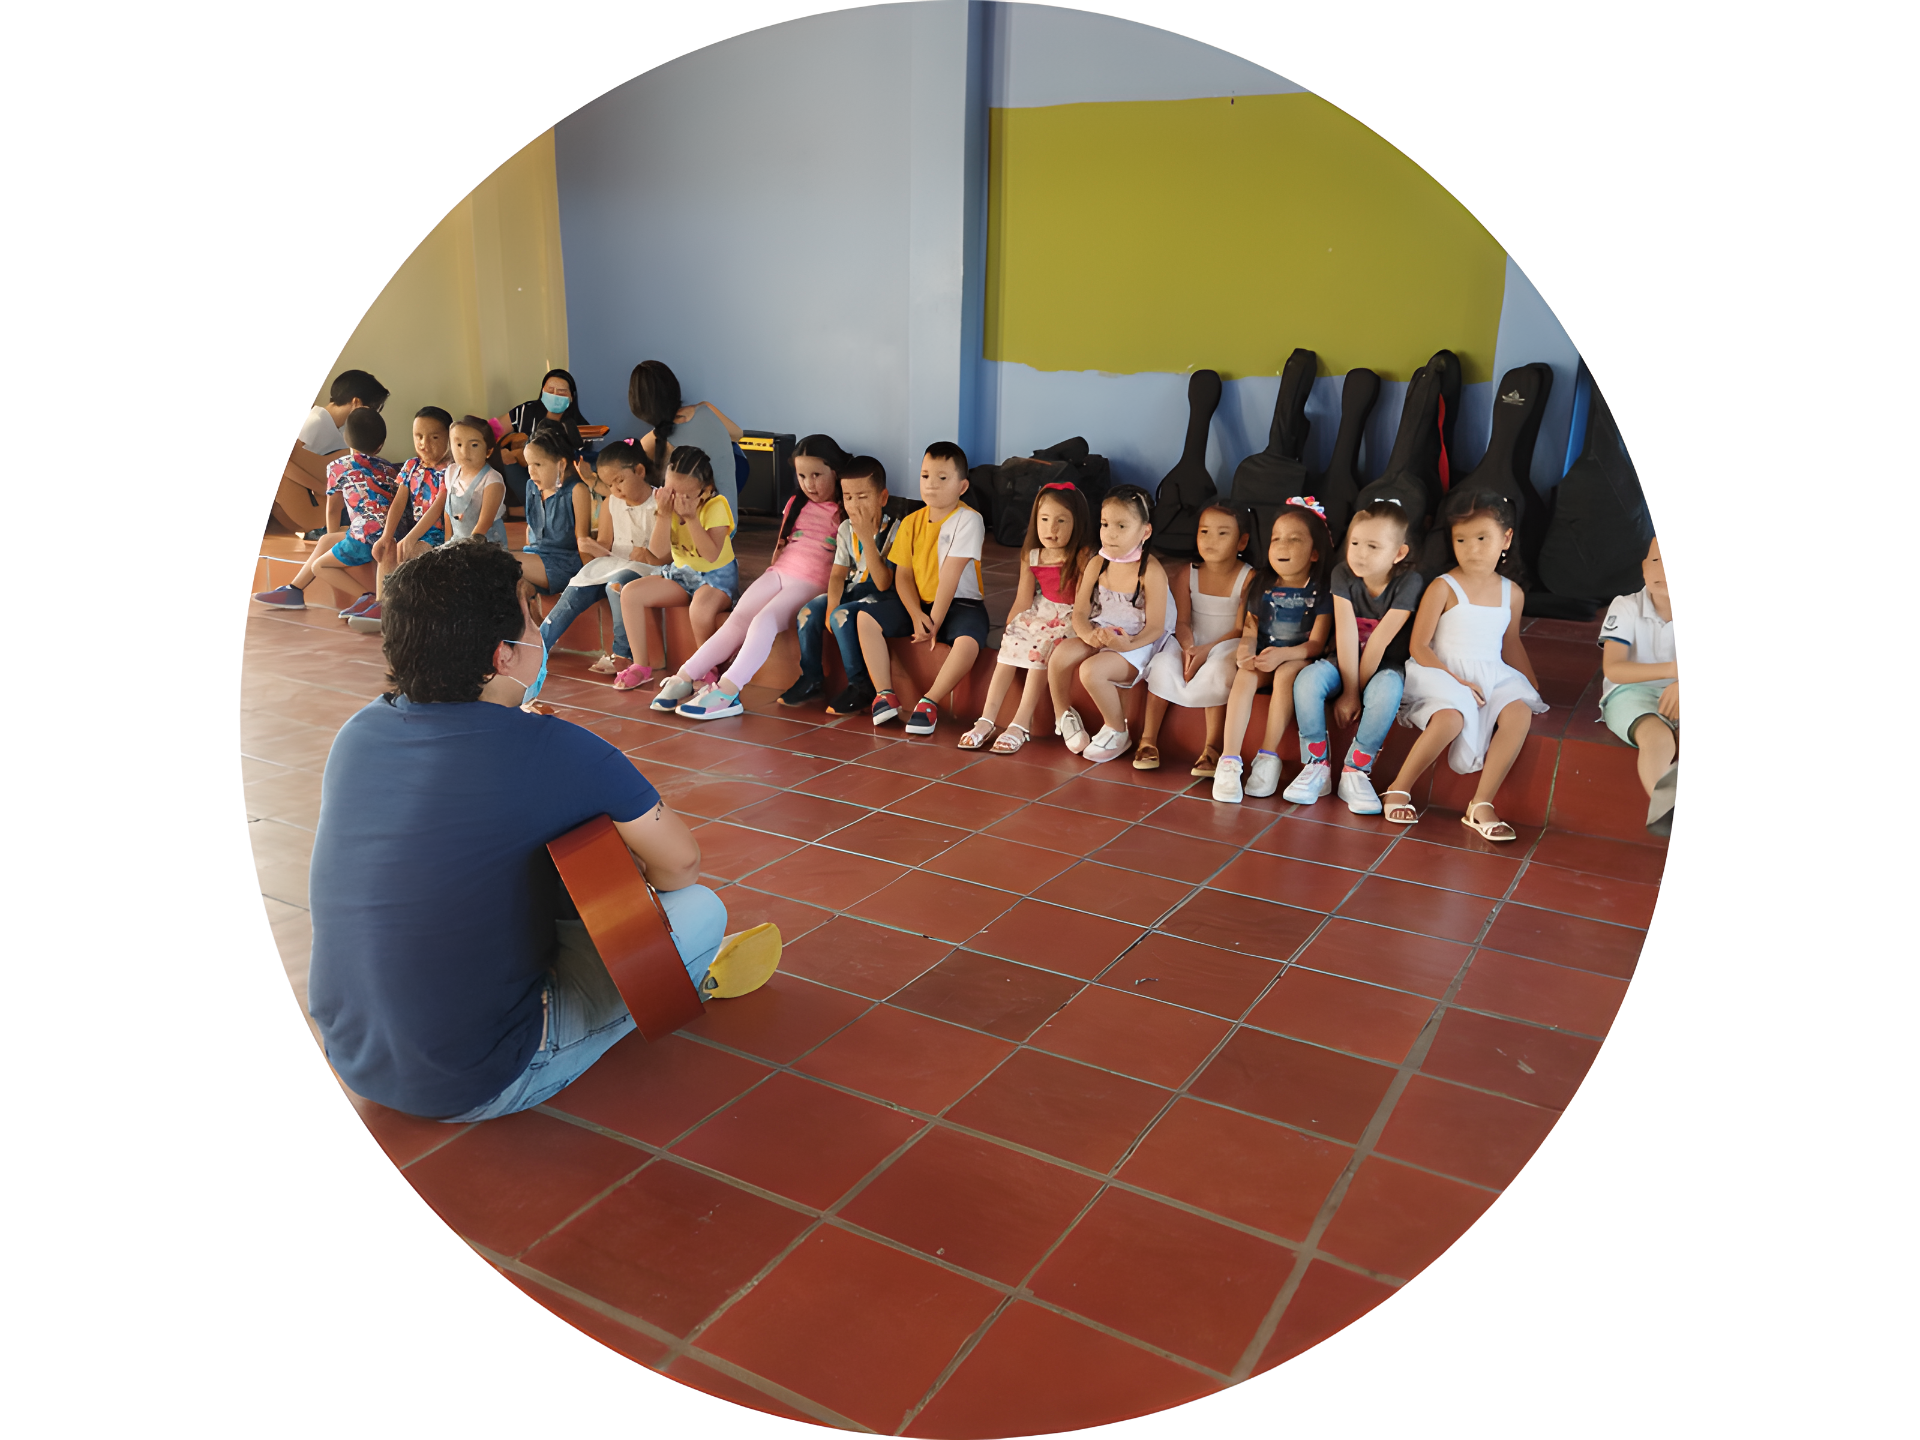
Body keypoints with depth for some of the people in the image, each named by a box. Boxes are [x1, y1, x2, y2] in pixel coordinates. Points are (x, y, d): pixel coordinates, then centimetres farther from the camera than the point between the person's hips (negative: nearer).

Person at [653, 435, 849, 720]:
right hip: (778, 572, 6)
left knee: (764, 620, -30)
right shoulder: (796, 504, 20)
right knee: (737, 619, -17)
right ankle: (684, 678, -24)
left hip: (812, 584, -6)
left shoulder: (846, 513, 2)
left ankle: (727, 691, -42)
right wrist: (771, 575, 16)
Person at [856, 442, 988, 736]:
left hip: (961, 604, -5)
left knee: (967, 642, -36)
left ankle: (929, 701, -18)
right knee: (865, 617, -11)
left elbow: (950, 575, -18)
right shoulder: (911, 522, 3)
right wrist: (916, 616, -17)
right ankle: (884, 694, -9)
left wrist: (935, 623, -20)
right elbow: (903, 575, 0)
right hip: (919, 604, 5)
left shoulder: (968, 520, -15)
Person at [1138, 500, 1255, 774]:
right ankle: (1148, 740, -18)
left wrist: (1206, 651, -24)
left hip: (1227, 647, -3)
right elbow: (1182, 621, -3)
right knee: (1164, 663, -26)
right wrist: (1188, 649, -25)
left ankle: (1211, 748, -25)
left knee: (1218, 670, -34)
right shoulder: (1188, 574, 2)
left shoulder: (1249, 578, -8)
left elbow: (1241, 629, -13)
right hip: (1193, 646, 3)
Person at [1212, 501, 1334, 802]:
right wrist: (1245, 652, -22)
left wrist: (1283, 654, -29)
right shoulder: (1263, 588, 8)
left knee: (1286, 673, -36)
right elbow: (1249, 632, 3)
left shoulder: (1320, 591, -3)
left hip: (1299, 660, -3)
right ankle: (1229, 760, -38)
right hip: (1263, 659, 3)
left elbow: (1316, 643, -10)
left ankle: (1269, 756, -30)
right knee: (1244, 676, -30)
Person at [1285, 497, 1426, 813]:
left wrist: (1355, 692, -22)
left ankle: (1355, 770, -22)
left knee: (1387, 689, -37)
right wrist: (1349, 691, -22)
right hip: (1345, 662, 2)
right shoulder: (1343, 574, -12)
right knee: (1307, 679, -28)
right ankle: (1316, 767, -17)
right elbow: (1347, 635, -18)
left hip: (1386, 666, -2)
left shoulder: (1409, 582, -19)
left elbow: (1380, 640, -21)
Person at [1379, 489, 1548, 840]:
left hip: (1492, 676, 5)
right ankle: (1399, 789, -14)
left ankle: (1481, 805, -20)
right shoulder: (1443, 588, -5)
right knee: (1450, 719, -35)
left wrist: (1533, 686, 22)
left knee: (1520, 713, -26)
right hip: (1442, 672, -5)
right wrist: (1456, 679, -18)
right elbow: (1418, 647, -9)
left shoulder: (1512, 593, 11)